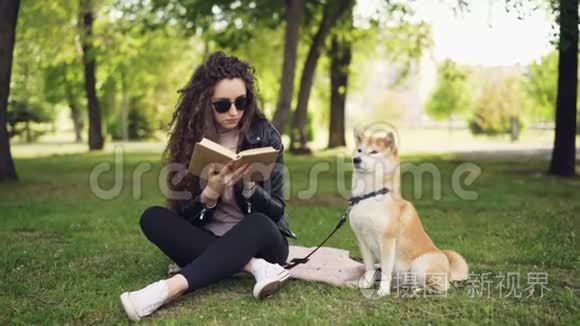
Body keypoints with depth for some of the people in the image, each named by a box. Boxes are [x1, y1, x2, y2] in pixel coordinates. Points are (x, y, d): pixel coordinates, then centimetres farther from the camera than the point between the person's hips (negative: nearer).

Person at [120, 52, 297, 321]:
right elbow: (183, 216, -6)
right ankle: (254, 267, -30)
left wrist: (249, 186, -28)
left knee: (259, 224, -35)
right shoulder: (191, 139, -4)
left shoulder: (265, 135, -8)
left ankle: (169, 288, -45)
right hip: (206, 242, 2)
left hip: (259, 241, -2)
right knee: (153, 218, -21)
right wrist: (210, 193, -27)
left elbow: (275, 211, -8)